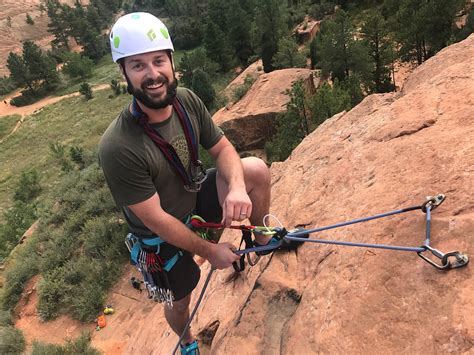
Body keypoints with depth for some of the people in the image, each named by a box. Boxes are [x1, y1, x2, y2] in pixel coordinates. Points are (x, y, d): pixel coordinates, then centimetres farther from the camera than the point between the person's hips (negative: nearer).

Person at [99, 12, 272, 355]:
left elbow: (223, 148, -8)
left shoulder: (187, 100, -17)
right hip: (163, 236, -4)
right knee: (181, 300, 17)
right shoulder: (118, 147, -35)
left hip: (197, 197, 4)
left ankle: (263, 239, 12)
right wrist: (211, 251, -17)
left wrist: (238, 187, -30)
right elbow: (156, 219, -28)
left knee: (257, 168, -16)